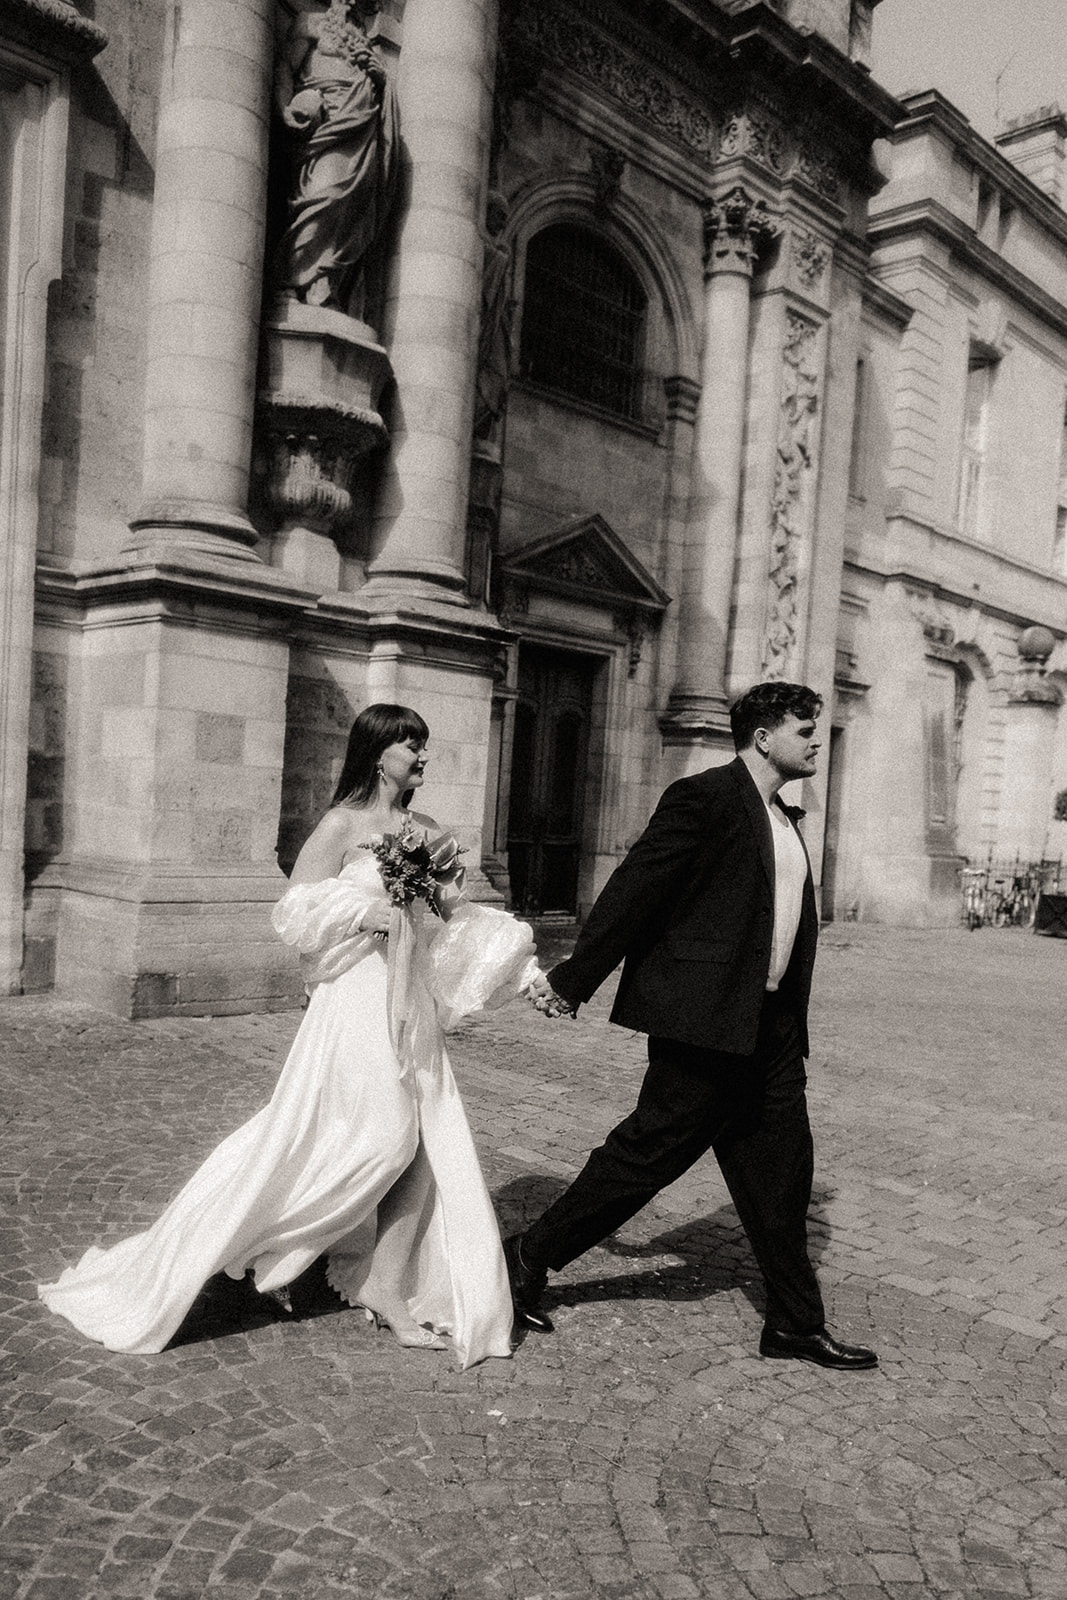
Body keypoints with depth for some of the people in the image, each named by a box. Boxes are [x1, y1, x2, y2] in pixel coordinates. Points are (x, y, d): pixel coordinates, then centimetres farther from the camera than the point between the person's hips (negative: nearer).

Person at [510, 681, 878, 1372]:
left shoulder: (786, 820, 16)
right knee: (650, 1148, -1)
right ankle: (530, 1256, 16)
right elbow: (634, 890, -14)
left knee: (780, 1168, 12)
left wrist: (789, 1023, 16)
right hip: (707, 1015, -8)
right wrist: (572, 980, -13)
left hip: (769, 1024, 9)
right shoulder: (704, 798, -12)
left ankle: (796, 1322, 26)